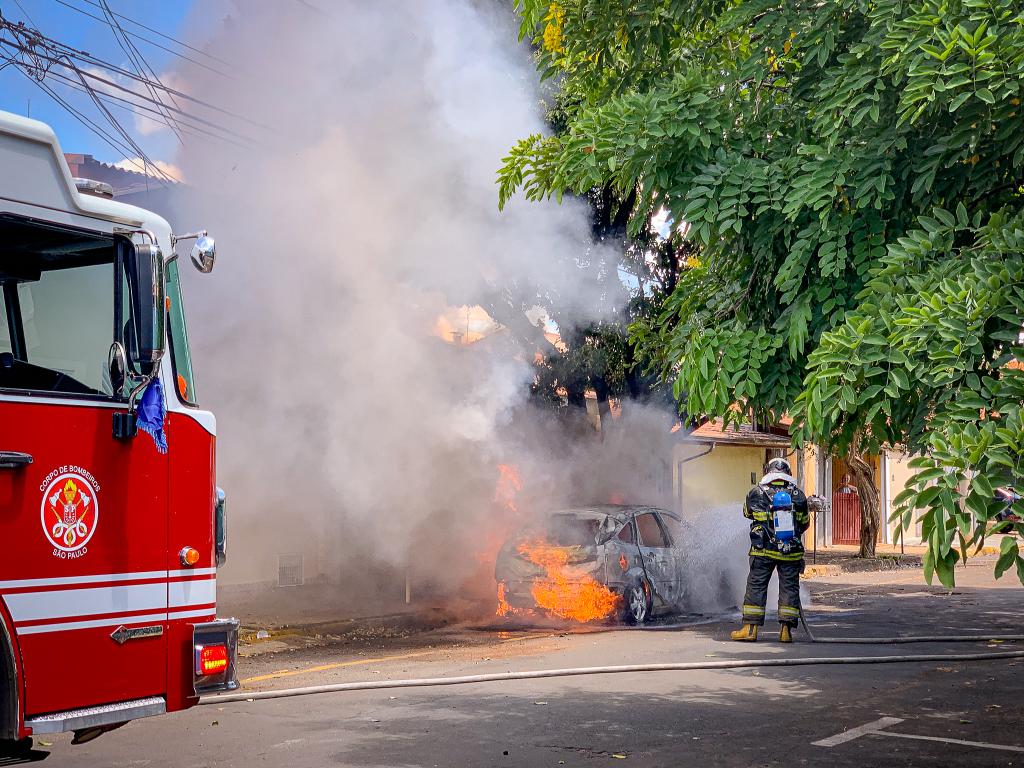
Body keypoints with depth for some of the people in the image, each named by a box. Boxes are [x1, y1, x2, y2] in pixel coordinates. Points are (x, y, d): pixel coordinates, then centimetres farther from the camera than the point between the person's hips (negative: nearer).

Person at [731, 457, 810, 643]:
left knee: (756, 586, 5)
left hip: (763, 551, -1)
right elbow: (805, 522, 10)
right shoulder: (798, 494, 2)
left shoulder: (757, 493, -3)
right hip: (791, 550, 1)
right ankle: (786, 630, 4)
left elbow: (747, 513, 14)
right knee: (789, 587, 7)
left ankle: (750, 628, 3)